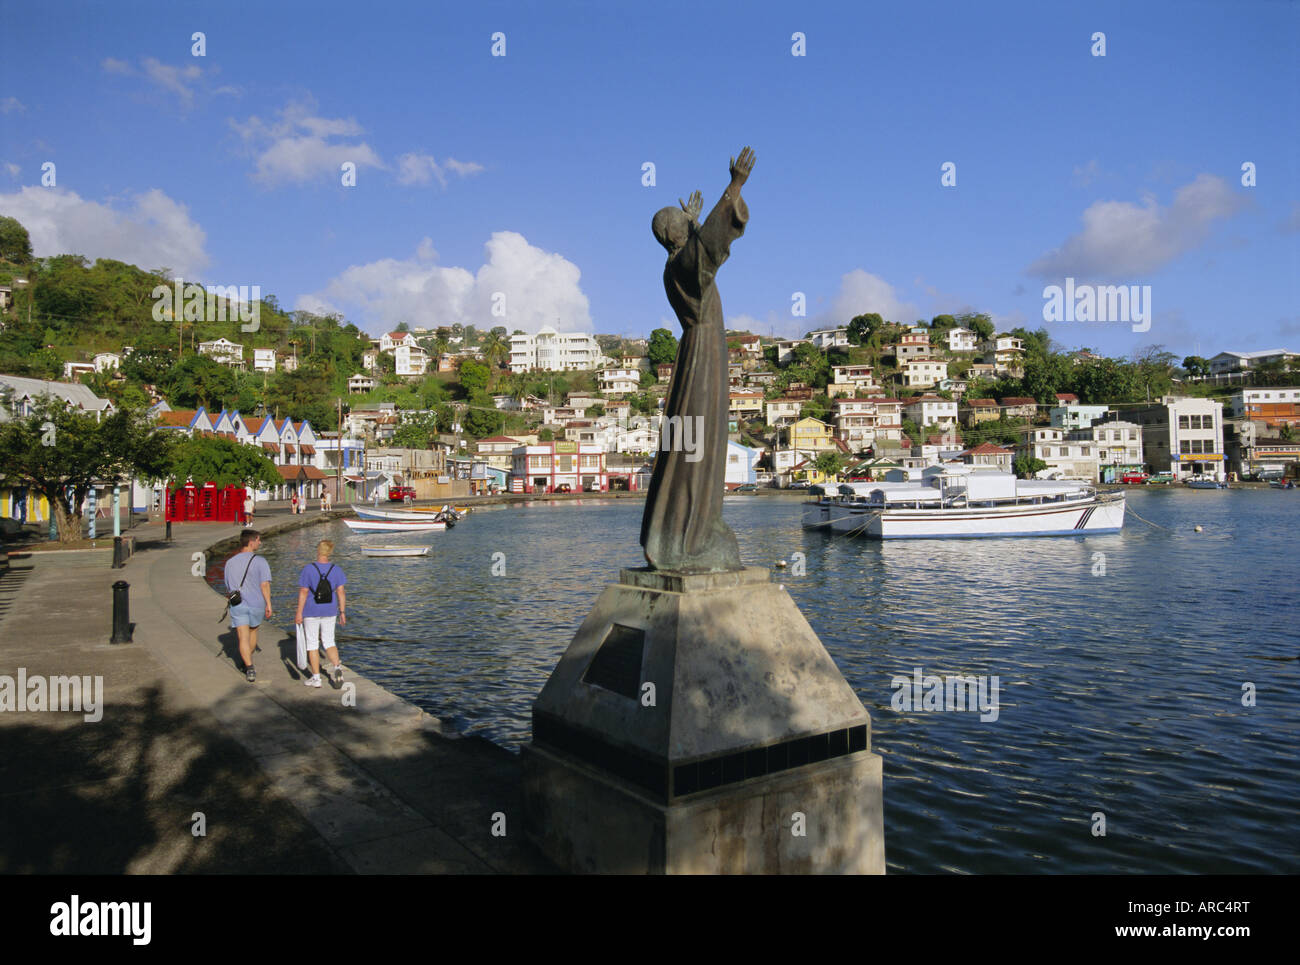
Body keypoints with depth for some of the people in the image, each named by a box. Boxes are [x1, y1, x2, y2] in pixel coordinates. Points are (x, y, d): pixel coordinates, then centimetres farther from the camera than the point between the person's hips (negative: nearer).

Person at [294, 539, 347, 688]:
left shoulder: (308, 569, -12)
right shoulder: (336, 570, -3)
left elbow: (303, 593, -12)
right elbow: (341, 592, -2)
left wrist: (299, 613, -5)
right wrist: (342, 612, 6)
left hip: (311, 612, -3)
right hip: (330, 611, 3)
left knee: (312, 644, 9)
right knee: (329, 642, 15)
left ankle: (316, 678, 12)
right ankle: (336, 667, -8)